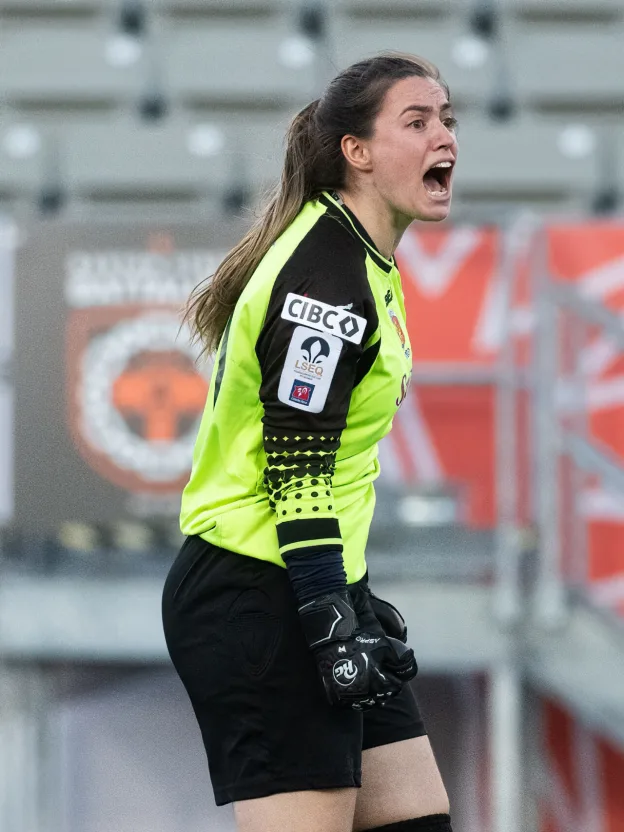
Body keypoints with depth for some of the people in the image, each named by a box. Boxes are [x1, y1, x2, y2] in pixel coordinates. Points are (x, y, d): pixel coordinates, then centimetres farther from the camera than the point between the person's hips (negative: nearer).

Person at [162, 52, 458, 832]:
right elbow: (296, 476, -21)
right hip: (256, 601, -10)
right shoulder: (325, 273, -17)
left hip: (316, 590, 10)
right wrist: (334, 624, -23)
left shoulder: (368, 267, 14)